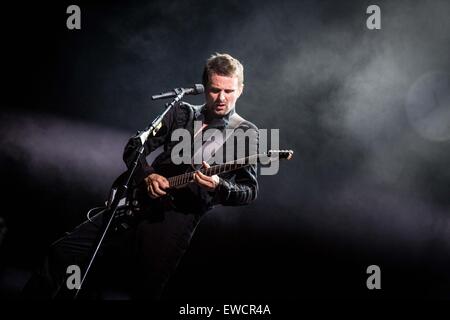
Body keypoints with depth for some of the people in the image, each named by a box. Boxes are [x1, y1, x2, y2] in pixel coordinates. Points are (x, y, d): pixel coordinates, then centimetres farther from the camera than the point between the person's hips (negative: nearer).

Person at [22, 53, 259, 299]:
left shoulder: (245, 133, 4)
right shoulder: (182, 113, 14)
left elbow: (249, 190, -3)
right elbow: (134, 147, 14)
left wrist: (219, 187, -23)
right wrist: (147, 175, -6)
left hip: (180, 213, -4)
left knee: (145, 290, -18)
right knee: (63, 252, -3)